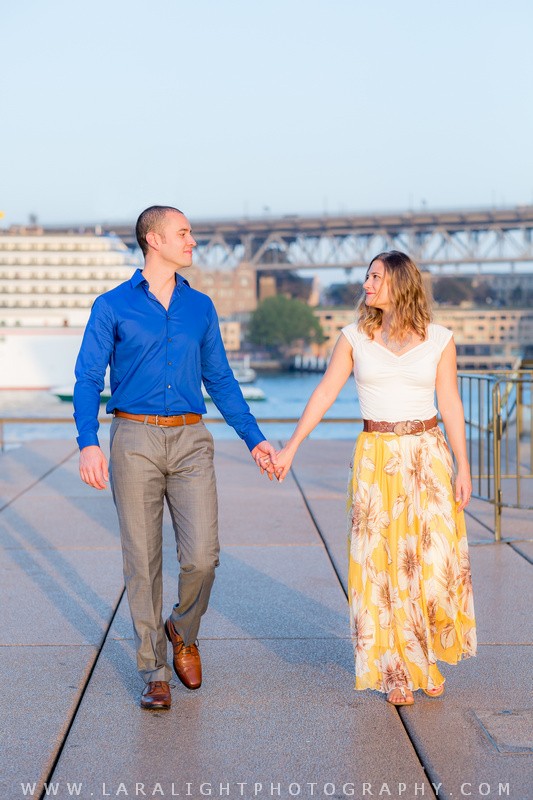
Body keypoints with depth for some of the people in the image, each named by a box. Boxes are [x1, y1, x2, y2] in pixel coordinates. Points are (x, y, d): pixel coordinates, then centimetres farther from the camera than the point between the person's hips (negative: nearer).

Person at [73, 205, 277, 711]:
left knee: (202, 556, -8)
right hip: (135, 440, -2)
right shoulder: (112, 306, 3)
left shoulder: (200, 307, 13)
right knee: (142, 561, 1)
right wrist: (88, 443, -17)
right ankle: (154, 672, 15)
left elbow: (220, 379, 18)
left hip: (190, 440, 2)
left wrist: (254, 438, 12)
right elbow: (88, 379, -2)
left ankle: (183, 631, 23)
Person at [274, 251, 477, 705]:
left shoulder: (439, 339, 2)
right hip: (376, 458, 1)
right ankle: (397, 671, 13)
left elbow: (450, 405, 3)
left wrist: (463, 467, -1)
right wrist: (291, 447, 0)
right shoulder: (355, 338, 4)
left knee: (436, 560, -3)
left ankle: (429, 659, 20)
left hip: (428, 454, 0)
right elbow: (325, 394, 4)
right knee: (383, 564, 1)